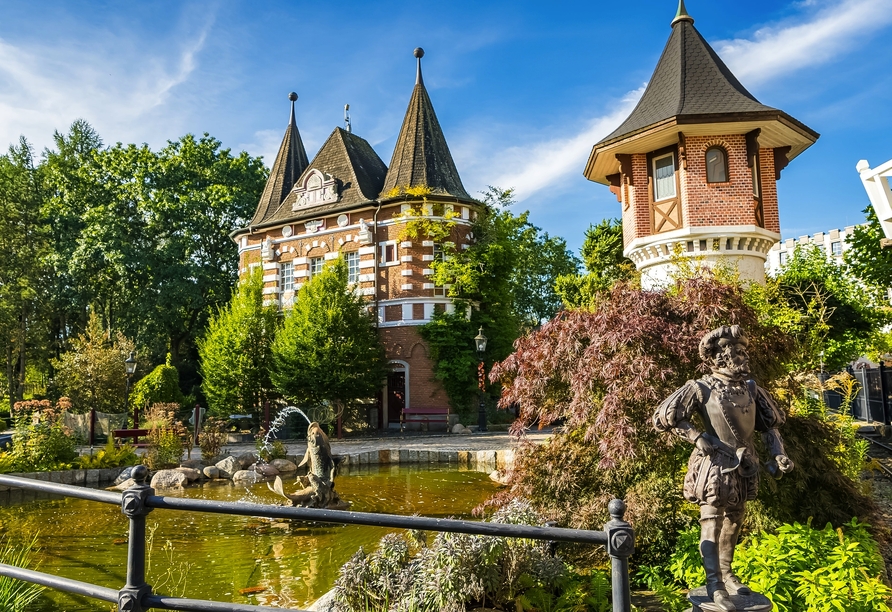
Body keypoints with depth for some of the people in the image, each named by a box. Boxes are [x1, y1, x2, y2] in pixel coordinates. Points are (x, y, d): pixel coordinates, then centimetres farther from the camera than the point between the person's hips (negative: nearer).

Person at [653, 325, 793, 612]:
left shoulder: (751, 389, 6)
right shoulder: (702, 388, -12)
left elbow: (769, 424, 17)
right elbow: (664, 416, -13)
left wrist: (778, 454, 4)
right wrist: (697, 437, -16)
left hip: (745, 466, 7)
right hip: (715, 466, -7)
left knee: (734, 522, 17)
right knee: (711, 523, -4)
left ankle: (726, 573, 33)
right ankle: (714, 585, 2)